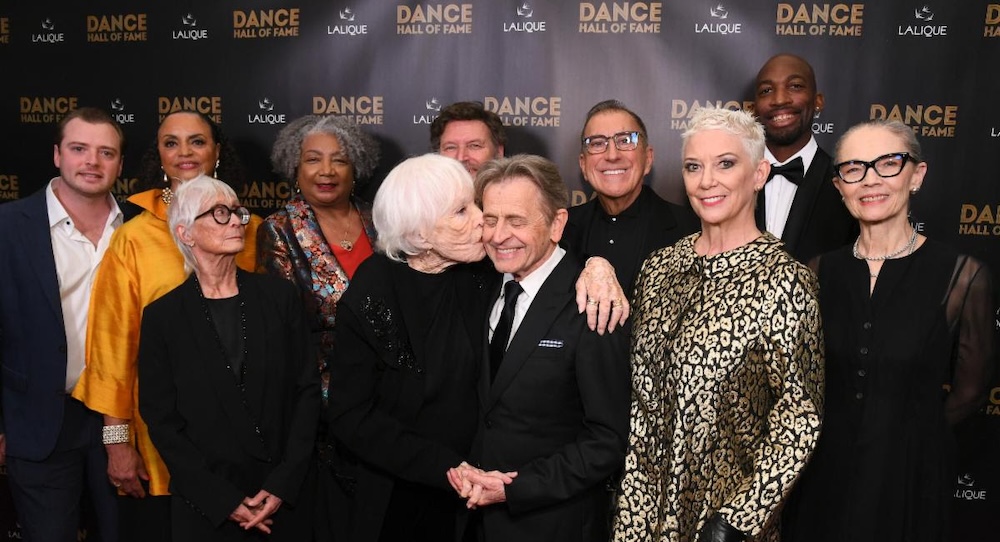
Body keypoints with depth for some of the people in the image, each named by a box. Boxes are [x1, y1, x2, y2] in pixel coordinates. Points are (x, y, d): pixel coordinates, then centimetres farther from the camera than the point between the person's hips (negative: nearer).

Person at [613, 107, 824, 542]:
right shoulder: (660, 266, 0)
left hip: (725, 507, -4)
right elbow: (641, 394, 4)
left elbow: (800, 418, -13)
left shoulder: (783, 281, -16)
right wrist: (631, 504, 2)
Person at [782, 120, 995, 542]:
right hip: (825, 472, 3)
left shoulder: (961, 276, -11)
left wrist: (903, 432, 8)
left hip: (910, 475, -2)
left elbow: (968, 391, 0)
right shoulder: (821, 272, -2)